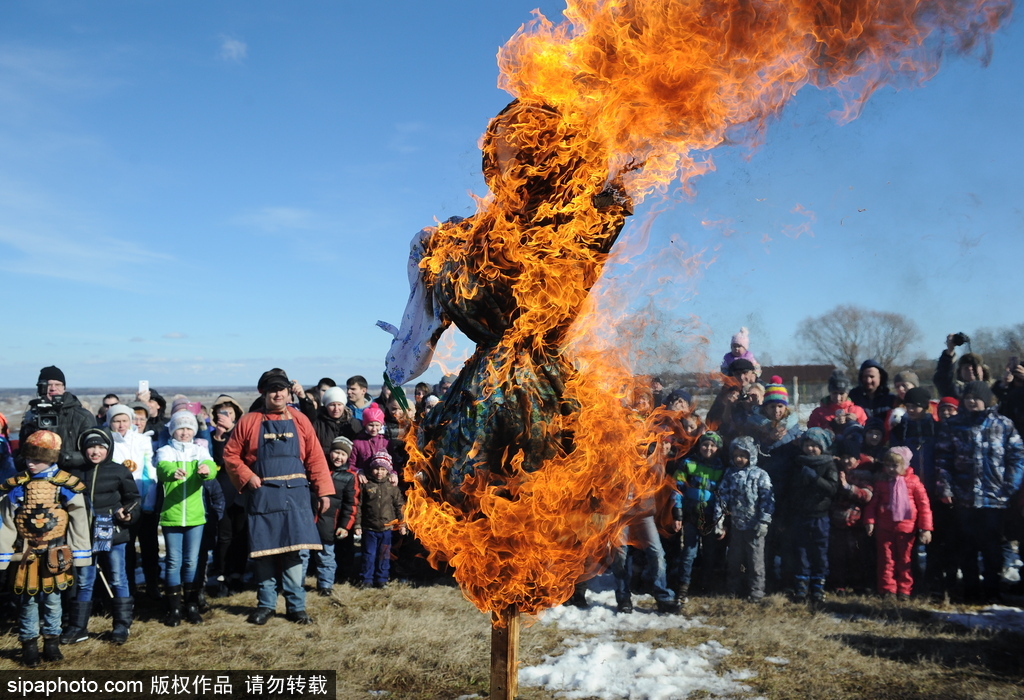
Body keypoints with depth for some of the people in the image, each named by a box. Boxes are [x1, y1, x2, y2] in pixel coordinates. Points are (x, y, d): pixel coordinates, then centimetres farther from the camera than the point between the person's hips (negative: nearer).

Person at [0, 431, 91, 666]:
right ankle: (29, 645, 22)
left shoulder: (66, 485, -8)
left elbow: (79, 521, -4)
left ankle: (51, 643, 24)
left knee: (52, 599, 9)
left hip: (55, 555, -1)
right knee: (28, 600, 8)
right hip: (26, 555, 1)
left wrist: (80, 555, -3)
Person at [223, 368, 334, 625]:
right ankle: (265, 604, 21)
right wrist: (246, 477, -9)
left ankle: (296, 606, 13)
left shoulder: (299, 420, 5)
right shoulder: (249, 421, 2)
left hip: (295, 496, 0)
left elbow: (315, 457, 3)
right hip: (262, 496, 0)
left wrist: (323, 490, -2)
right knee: (263, 552, 6)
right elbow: (230, 454, 5)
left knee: (294, 551, 2)